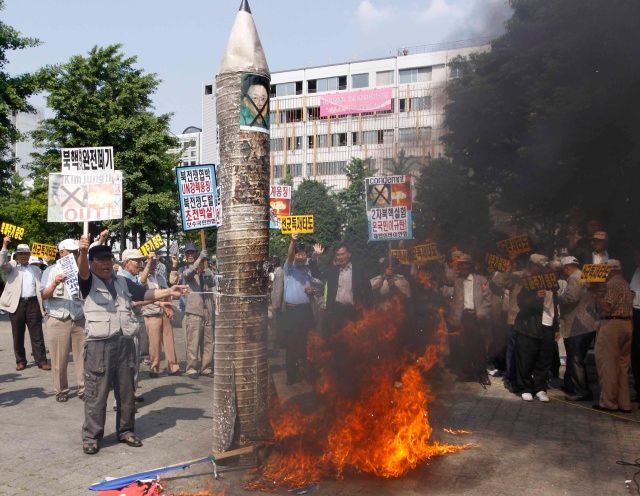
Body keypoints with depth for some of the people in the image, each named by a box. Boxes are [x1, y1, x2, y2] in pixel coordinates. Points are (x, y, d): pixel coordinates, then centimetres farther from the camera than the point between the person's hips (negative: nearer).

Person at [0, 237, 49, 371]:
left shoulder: (36, 270, 18)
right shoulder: (12, 266, 10)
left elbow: (42, 287, 15)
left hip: (33, 304, 1)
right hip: (16, 304, -1)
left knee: (37, 334, 0)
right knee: (18, 335, 6)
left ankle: (41, 361, 3)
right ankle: (20, 361, 16)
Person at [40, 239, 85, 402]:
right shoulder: (51, 271, 3)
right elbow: (43, 296, -6)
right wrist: (54, 283, -25)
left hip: (80, 320, 2)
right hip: (57, 321, -2)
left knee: (82, 356, 3)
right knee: (59, 359, 4)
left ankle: (83, 389, 12)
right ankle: (61, 390, 17)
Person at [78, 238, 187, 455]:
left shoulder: (123, 282, 17)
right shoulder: (89, 281, 3)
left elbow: (146, 294, 14)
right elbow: (82, 270, -18)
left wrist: (169, 292, -1)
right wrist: (83, 252, -39)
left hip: (125, 343, 5)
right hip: (99, 344, -5)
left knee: (126, 391, 12)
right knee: (96, 393, -1)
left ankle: (125, 430, 25)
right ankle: (91, 436, 11)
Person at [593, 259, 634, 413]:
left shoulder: (612, 284, -12)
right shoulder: (626, 284, 18)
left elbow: (606, 307, -19)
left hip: (612, 324, -9)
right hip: (627, 325, 9)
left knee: (607, 365, -3)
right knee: (622, 365, 12)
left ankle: (608, 402, -1)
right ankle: (624, 403, 15)